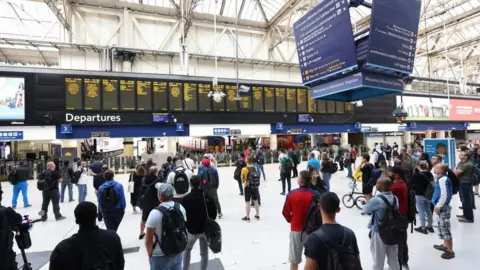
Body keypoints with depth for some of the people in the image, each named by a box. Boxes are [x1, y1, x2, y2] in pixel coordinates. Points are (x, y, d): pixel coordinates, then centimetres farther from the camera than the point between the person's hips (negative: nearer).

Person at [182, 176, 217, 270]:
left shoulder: (186, 199, -15)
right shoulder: (207, 196, -6)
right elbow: (214, 212, 0)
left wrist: (187, 225, 7)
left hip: (192, 229, -2)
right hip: (206, 229, 2)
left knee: (187, 249, 23)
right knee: (204, 253, 13)